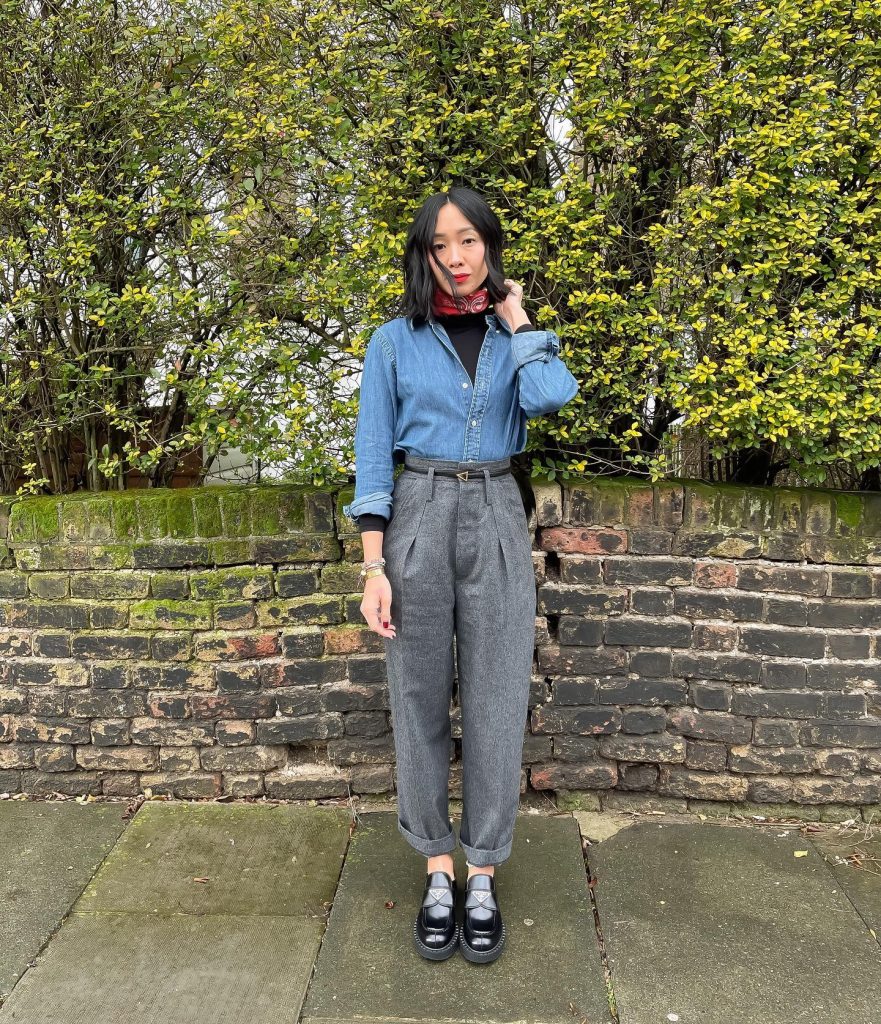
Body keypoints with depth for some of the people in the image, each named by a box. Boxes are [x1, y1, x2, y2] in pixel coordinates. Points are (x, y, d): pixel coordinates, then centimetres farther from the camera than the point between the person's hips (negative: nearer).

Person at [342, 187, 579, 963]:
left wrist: (515, 317, -2)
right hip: (419, 517, -1)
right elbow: (373, 455, 0)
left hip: (496, 520, 1)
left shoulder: (515, 338, 9)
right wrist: (374, 566, -7)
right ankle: (438, 870, 21)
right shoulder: (395, 341, 4)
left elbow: (550, 398, -15)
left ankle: (483, 873, 19)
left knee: (496, 702, 3)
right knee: (420, 700, 5)